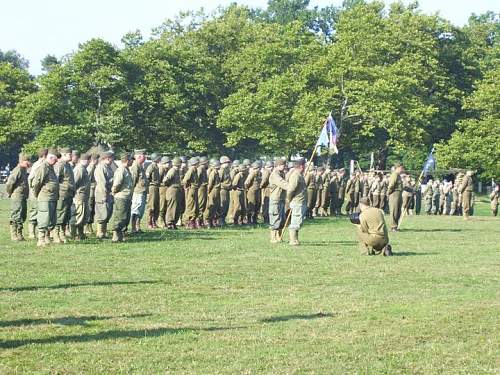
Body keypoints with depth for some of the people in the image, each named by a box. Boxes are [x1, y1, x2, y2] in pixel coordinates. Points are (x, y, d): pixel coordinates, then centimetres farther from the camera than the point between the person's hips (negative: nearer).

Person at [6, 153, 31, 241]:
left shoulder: (24, 170, 14)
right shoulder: (17, 170, -16)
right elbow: (9, 183, -20)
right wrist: (10, 193, -8)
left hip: (23, 198, 10)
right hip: (17, 197, -10)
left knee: (22, 217, 13)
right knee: (16, 217, -5)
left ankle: (19, 234, 20)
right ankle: (14, 235, 0)